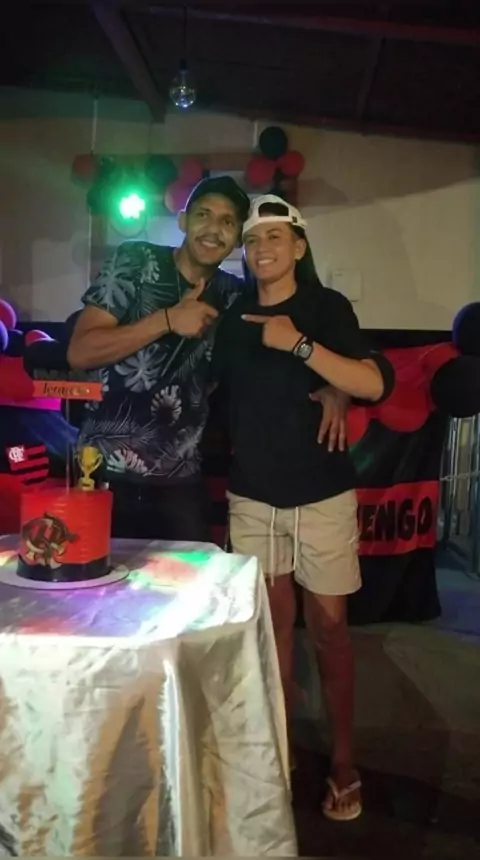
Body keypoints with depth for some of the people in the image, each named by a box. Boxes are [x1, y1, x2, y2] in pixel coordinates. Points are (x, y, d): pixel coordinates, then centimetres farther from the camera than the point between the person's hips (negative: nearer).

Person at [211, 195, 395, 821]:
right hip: (252, 495, 3)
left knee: (328, 625, 4)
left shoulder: (327, 307, -5)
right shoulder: (234, 317, 5)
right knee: (273, 621, 9)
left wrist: (297, 343, -23)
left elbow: (374, 385, -19)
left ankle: (343, 762, 17)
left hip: (321, 493, -3)